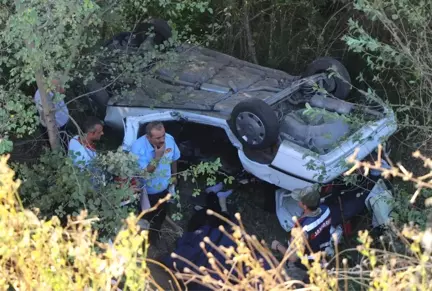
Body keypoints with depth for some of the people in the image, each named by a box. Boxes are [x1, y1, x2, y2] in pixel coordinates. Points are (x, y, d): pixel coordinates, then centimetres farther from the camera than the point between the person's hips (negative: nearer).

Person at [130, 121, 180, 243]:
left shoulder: (169, 139, -21)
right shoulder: (138, 147, -35)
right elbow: (143, 173, -33)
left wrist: (174, 175, 14)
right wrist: (157, 157, -40)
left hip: (163, 188, 5)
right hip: (146, 192, -5)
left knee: (161, 215, 30)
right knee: (146, 219, 19)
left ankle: (155, 233, 61)